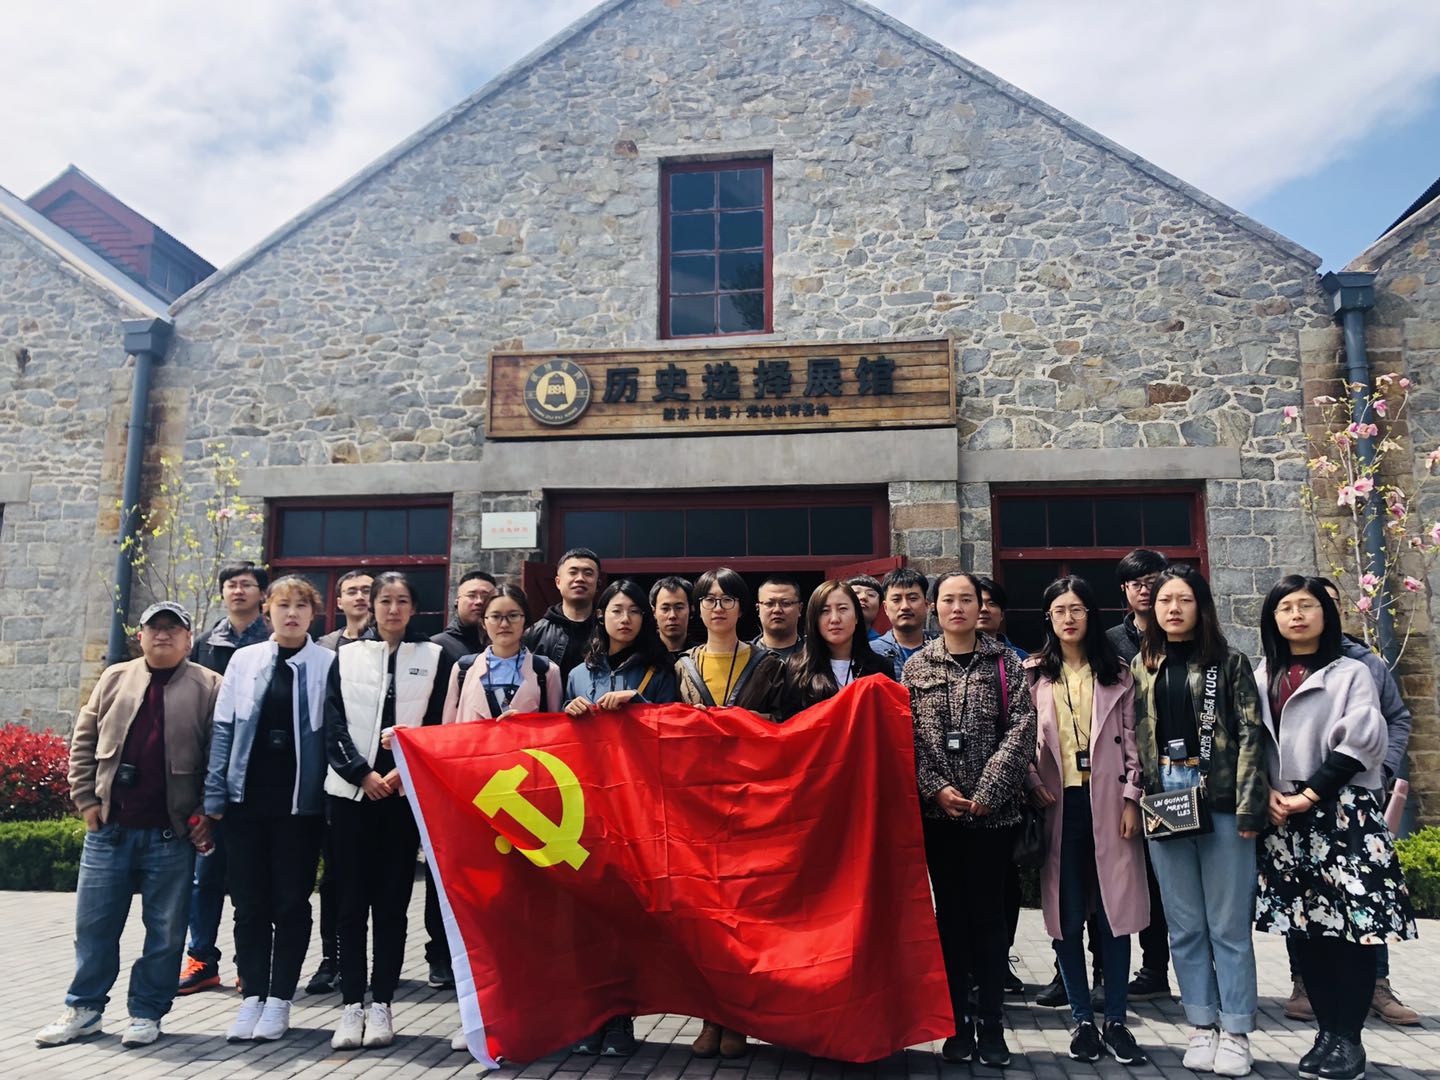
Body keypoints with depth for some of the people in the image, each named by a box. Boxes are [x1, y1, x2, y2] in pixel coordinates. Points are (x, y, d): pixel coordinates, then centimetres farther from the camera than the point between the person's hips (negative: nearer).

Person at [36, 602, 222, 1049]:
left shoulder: (209, 687, -1)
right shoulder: (114, 678, 10)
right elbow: (84, 741, 12)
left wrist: (208, 814, -7)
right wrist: (86, 799, 4)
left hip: (172, 833, -3)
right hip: (109, 828, 3)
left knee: (165, 929, 6)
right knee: (94, 924, 11)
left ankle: (147, 1013, 20)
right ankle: (83, 1010, 27)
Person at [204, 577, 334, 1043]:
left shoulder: (328, 664, -2)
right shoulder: (244, 659, 6)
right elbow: (223, 728, 7)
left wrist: (334, 798, -6)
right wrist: (215, 795, 1)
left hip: (299, 801, -2)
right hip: (246, 798, 3)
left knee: (291, 902, 5)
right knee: (249, 903, 8)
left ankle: (279, 999, 17)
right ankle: (252, 996, 19)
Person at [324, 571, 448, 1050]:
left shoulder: (433, 656, 6)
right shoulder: (346, 655, 9)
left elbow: (438, 725, 2)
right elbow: (333, 724, 2)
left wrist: (403, 771, -10)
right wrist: (362, 773, -9)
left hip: (405, 792, -1)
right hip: (350, 791, 1)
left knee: (392, 902, 4)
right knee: (352, 901, 3)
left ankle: (380, 1004, 13)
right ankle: (351, 1005, 10)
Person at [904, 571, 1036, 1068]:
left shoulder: (1004, 662, 3)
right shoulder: (917, 666, 6)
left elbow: (1021, 728, -6)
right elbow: (908, 736, 1)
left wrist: (987, 792, -13)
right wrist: (936, 788, -11)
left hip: (992, 810, -1)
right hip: (937, 810, 1)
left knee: (988, 912, 3)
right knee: (951, 912, 7)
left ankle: (990, 1022, 14)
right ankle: (958, 1021, 16)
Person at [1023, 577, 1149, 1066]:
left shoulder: (1117, 673, 9)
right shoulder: (1033, 674, 6)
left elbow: (1131, 740, 5)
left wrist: (1131, 798, -3)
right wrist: (1034, 787, -9)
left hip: (1107, 801, 0)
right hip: (1058, 804, 0)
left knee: (1114, 910, 3)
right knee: (1066, 916, 4)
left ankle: (1116, 1020, 15)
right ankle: (1083, 1020, 17)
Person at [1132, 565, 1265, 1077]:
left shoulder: (1230, 662, 2)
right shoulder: (1141, 667, 10)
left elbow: (1250, 735, -3)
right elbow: (1133, 738, 12)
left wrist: (1248, 806, -10)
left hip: (1220, 802, -3)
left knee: (1229, 924, 3)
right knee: (1185, 927, 9)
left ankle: (1236, 1033, 15)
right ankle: (1201, 1026, 20)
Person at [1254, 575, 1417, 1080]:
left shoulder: (1350, 673, 1)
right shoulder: (1262, 678, 13)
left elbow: (1361, 742, -9)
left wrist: (1310, 795, -14)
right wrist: (1268, 794, -5)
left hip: (1344, 811, -3)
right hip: (1284, 818, 4)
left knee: (1353, 924, -5)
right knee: (1304, 927, 6)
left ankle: (1349, 1037, 6)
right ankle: (1327, 1031, 18)